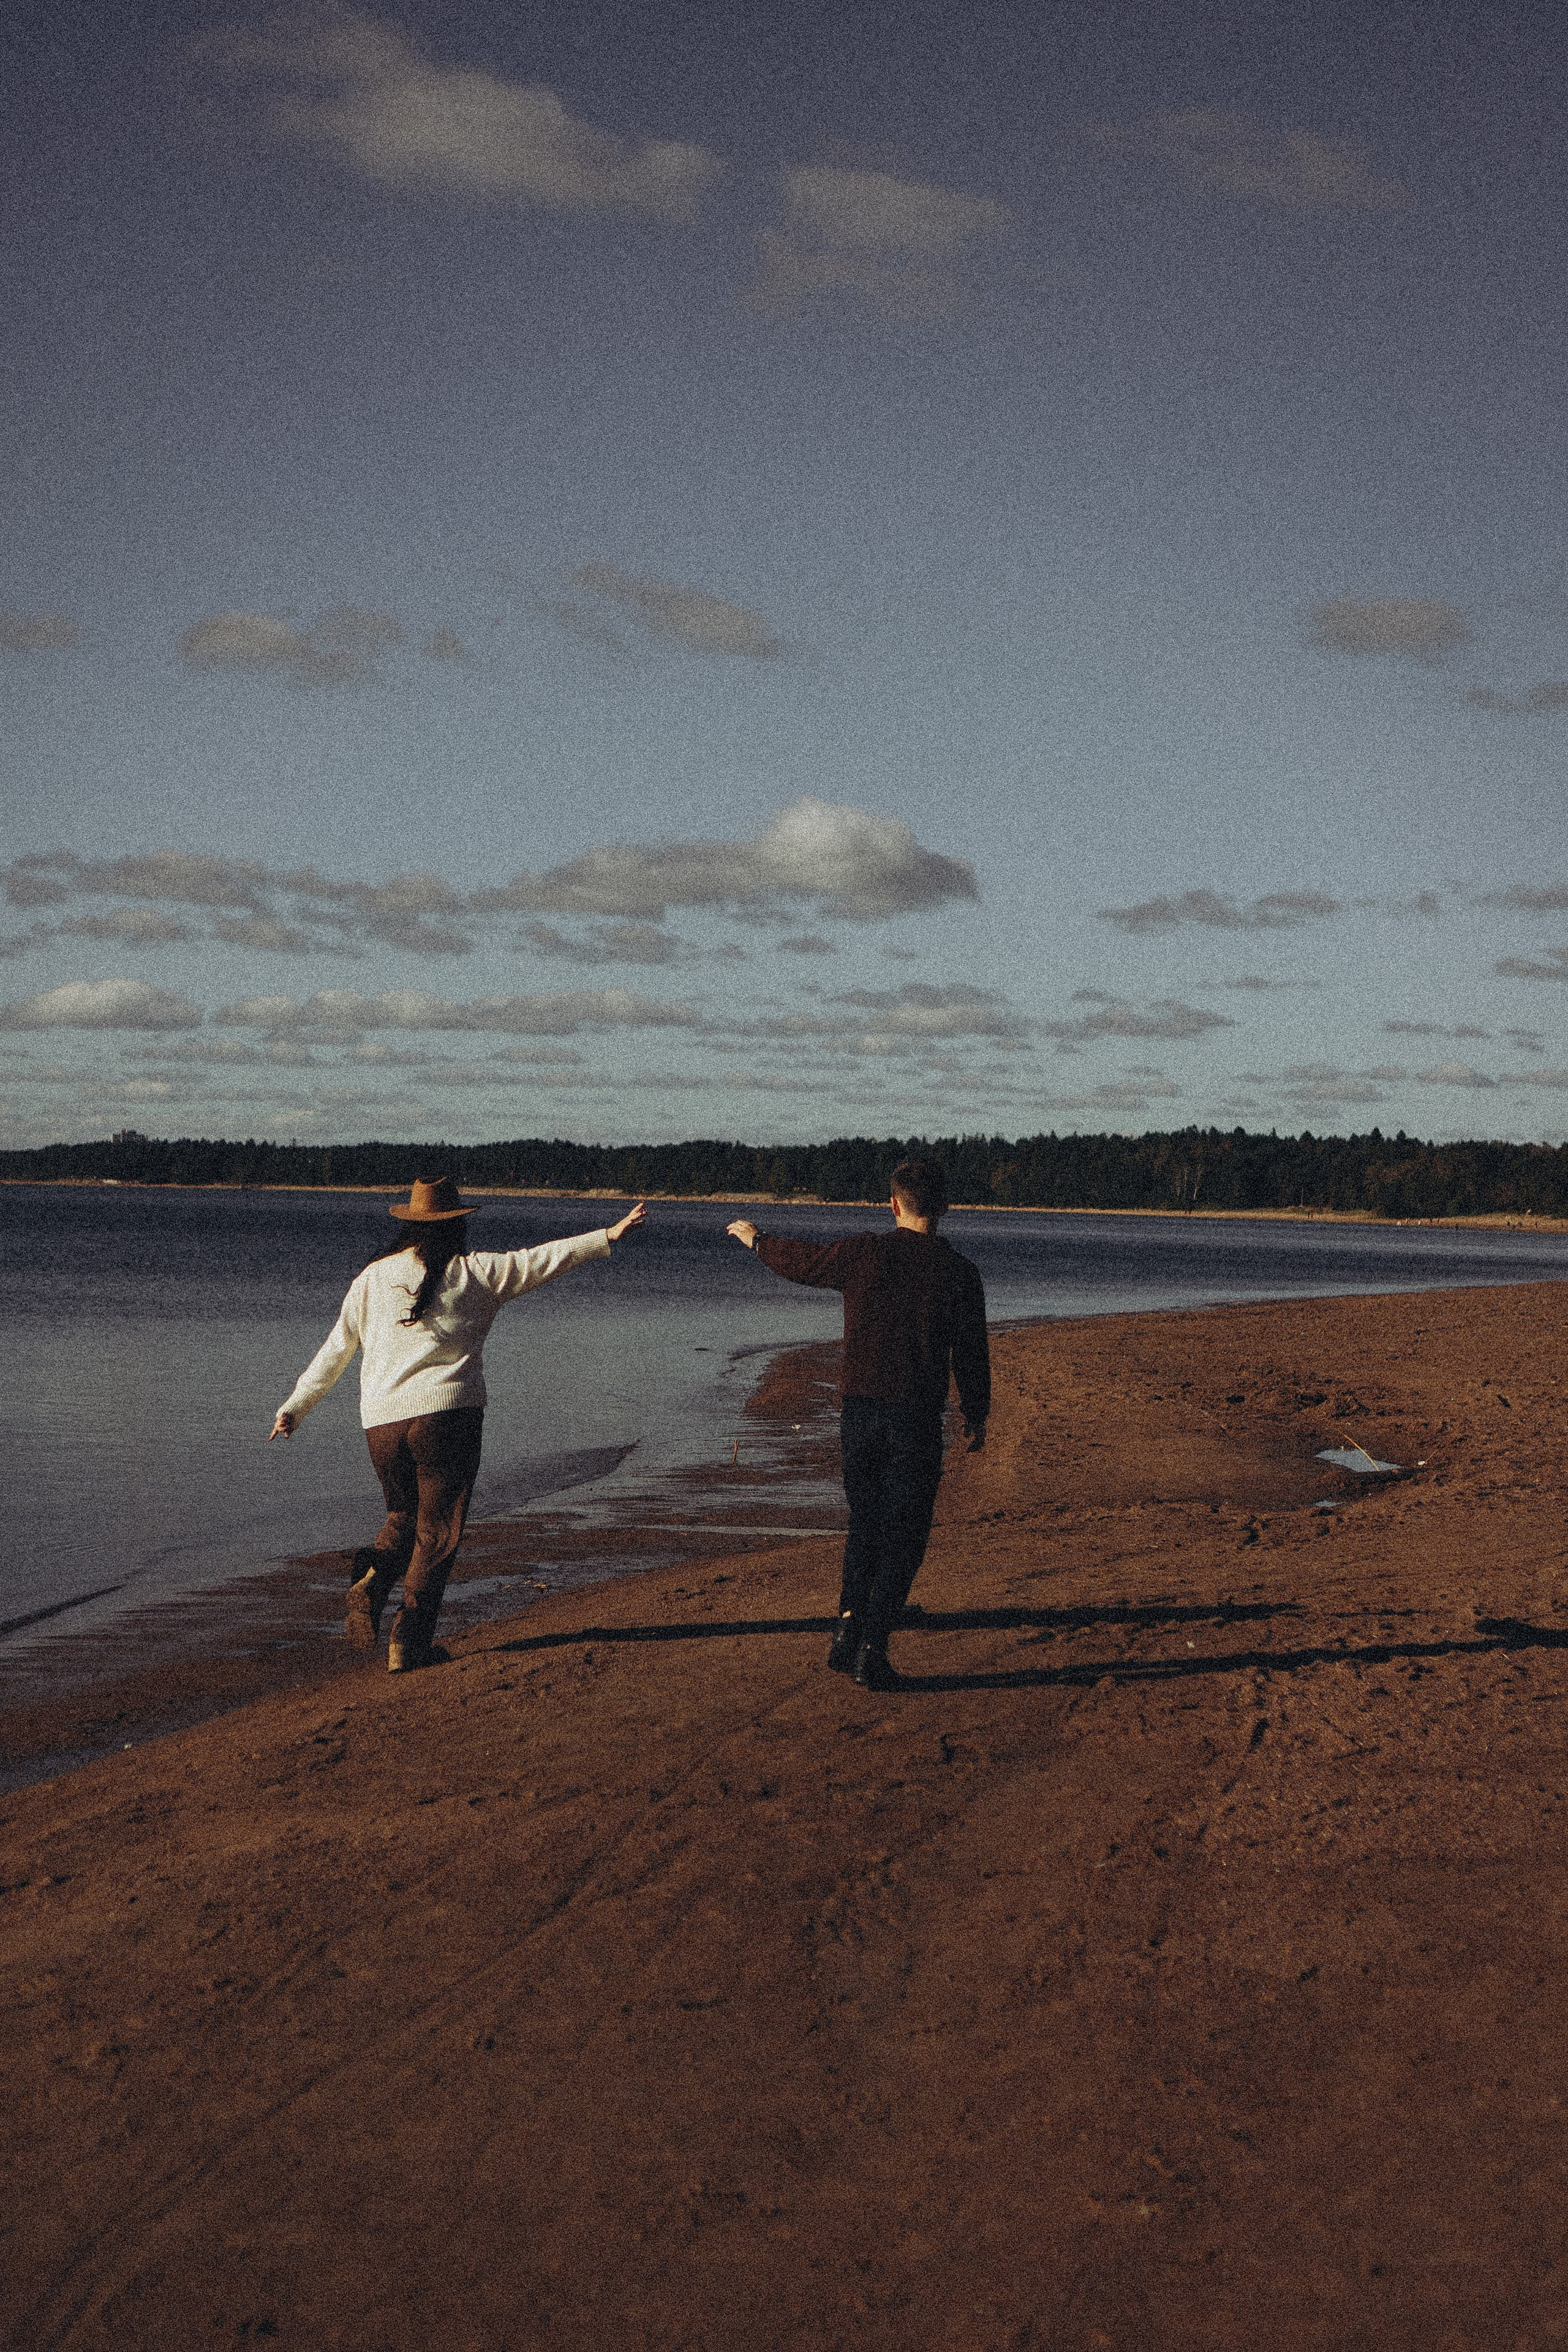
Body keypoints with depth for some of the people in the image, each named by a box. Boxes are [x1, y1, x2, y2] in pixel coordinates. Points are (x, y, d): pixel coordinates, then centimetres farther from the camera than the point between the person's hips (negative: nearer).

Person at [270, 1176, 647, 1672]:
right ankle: (409, 1641, -3)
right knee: (438, 1529, 4)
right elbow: (543, 1259, 1)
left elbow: (335, 1350, 13)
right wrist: (607, 1237, 8)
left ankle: (374, 1574, -8)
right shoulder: (474, 1272, 2)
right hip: (447, 1410, -4)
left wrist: (295, 1407, 20)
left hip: (382, 1420, 4)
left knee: (404, 1516, 22)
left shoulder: (372, 1278, 11)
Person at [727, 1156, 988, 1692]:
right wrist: (976, 1419, 15)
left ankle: (849, 1623, 4)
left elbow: (799, 1262, 15)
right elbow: (971, 1357, 0)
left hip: (859, 1410, 2)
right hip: (917, 1419, -2)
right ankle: (872, 1649, -2)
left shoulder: (864, 1253, -3)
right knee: (901, 1537, 5)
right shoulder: (958, 1274, -5)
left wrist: (755, 1239, 35)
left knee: (864, 1523, 19)